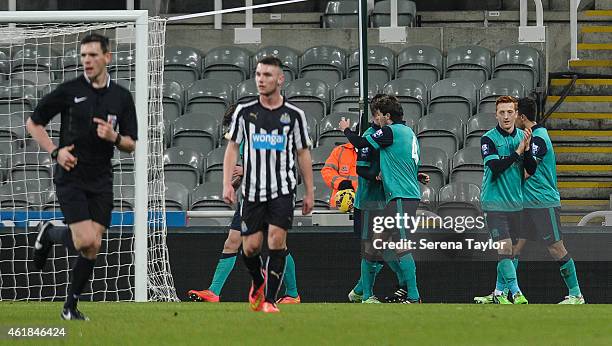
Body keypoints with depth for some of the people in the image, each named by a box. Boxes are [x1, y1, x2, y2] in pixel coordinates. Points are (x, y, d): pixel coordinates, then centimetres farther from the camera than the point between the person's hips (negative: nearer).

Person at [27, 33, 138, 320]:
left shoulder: (121, 97, 6)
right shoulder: (69, 90, -3)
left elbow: (131, 144, 9)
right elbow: (33, 123, 4)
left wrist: (114, 137, -13)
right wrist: (55, 151, -9)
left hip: (101, 180, 4)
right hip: (71, 176, -4)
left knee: (92, 248, -1)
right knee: (86, 241, -18)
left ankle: (71, 307, 14)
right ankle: (49, 234, 13)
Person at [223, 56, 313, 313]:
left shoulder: (294, 115, 2)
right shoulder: (244, 111, 3)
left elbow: (303, 154, 9)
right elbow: (232, 147, 9)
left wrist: (309, 192, 7)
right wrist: (227, 184, -1)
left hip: (283, 190, -1)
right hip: (252, 190, 1)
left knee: (277, 239, -15)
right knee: (251, 247, 1)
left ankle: (270, 299, -9)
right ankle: (258, 282, 32)